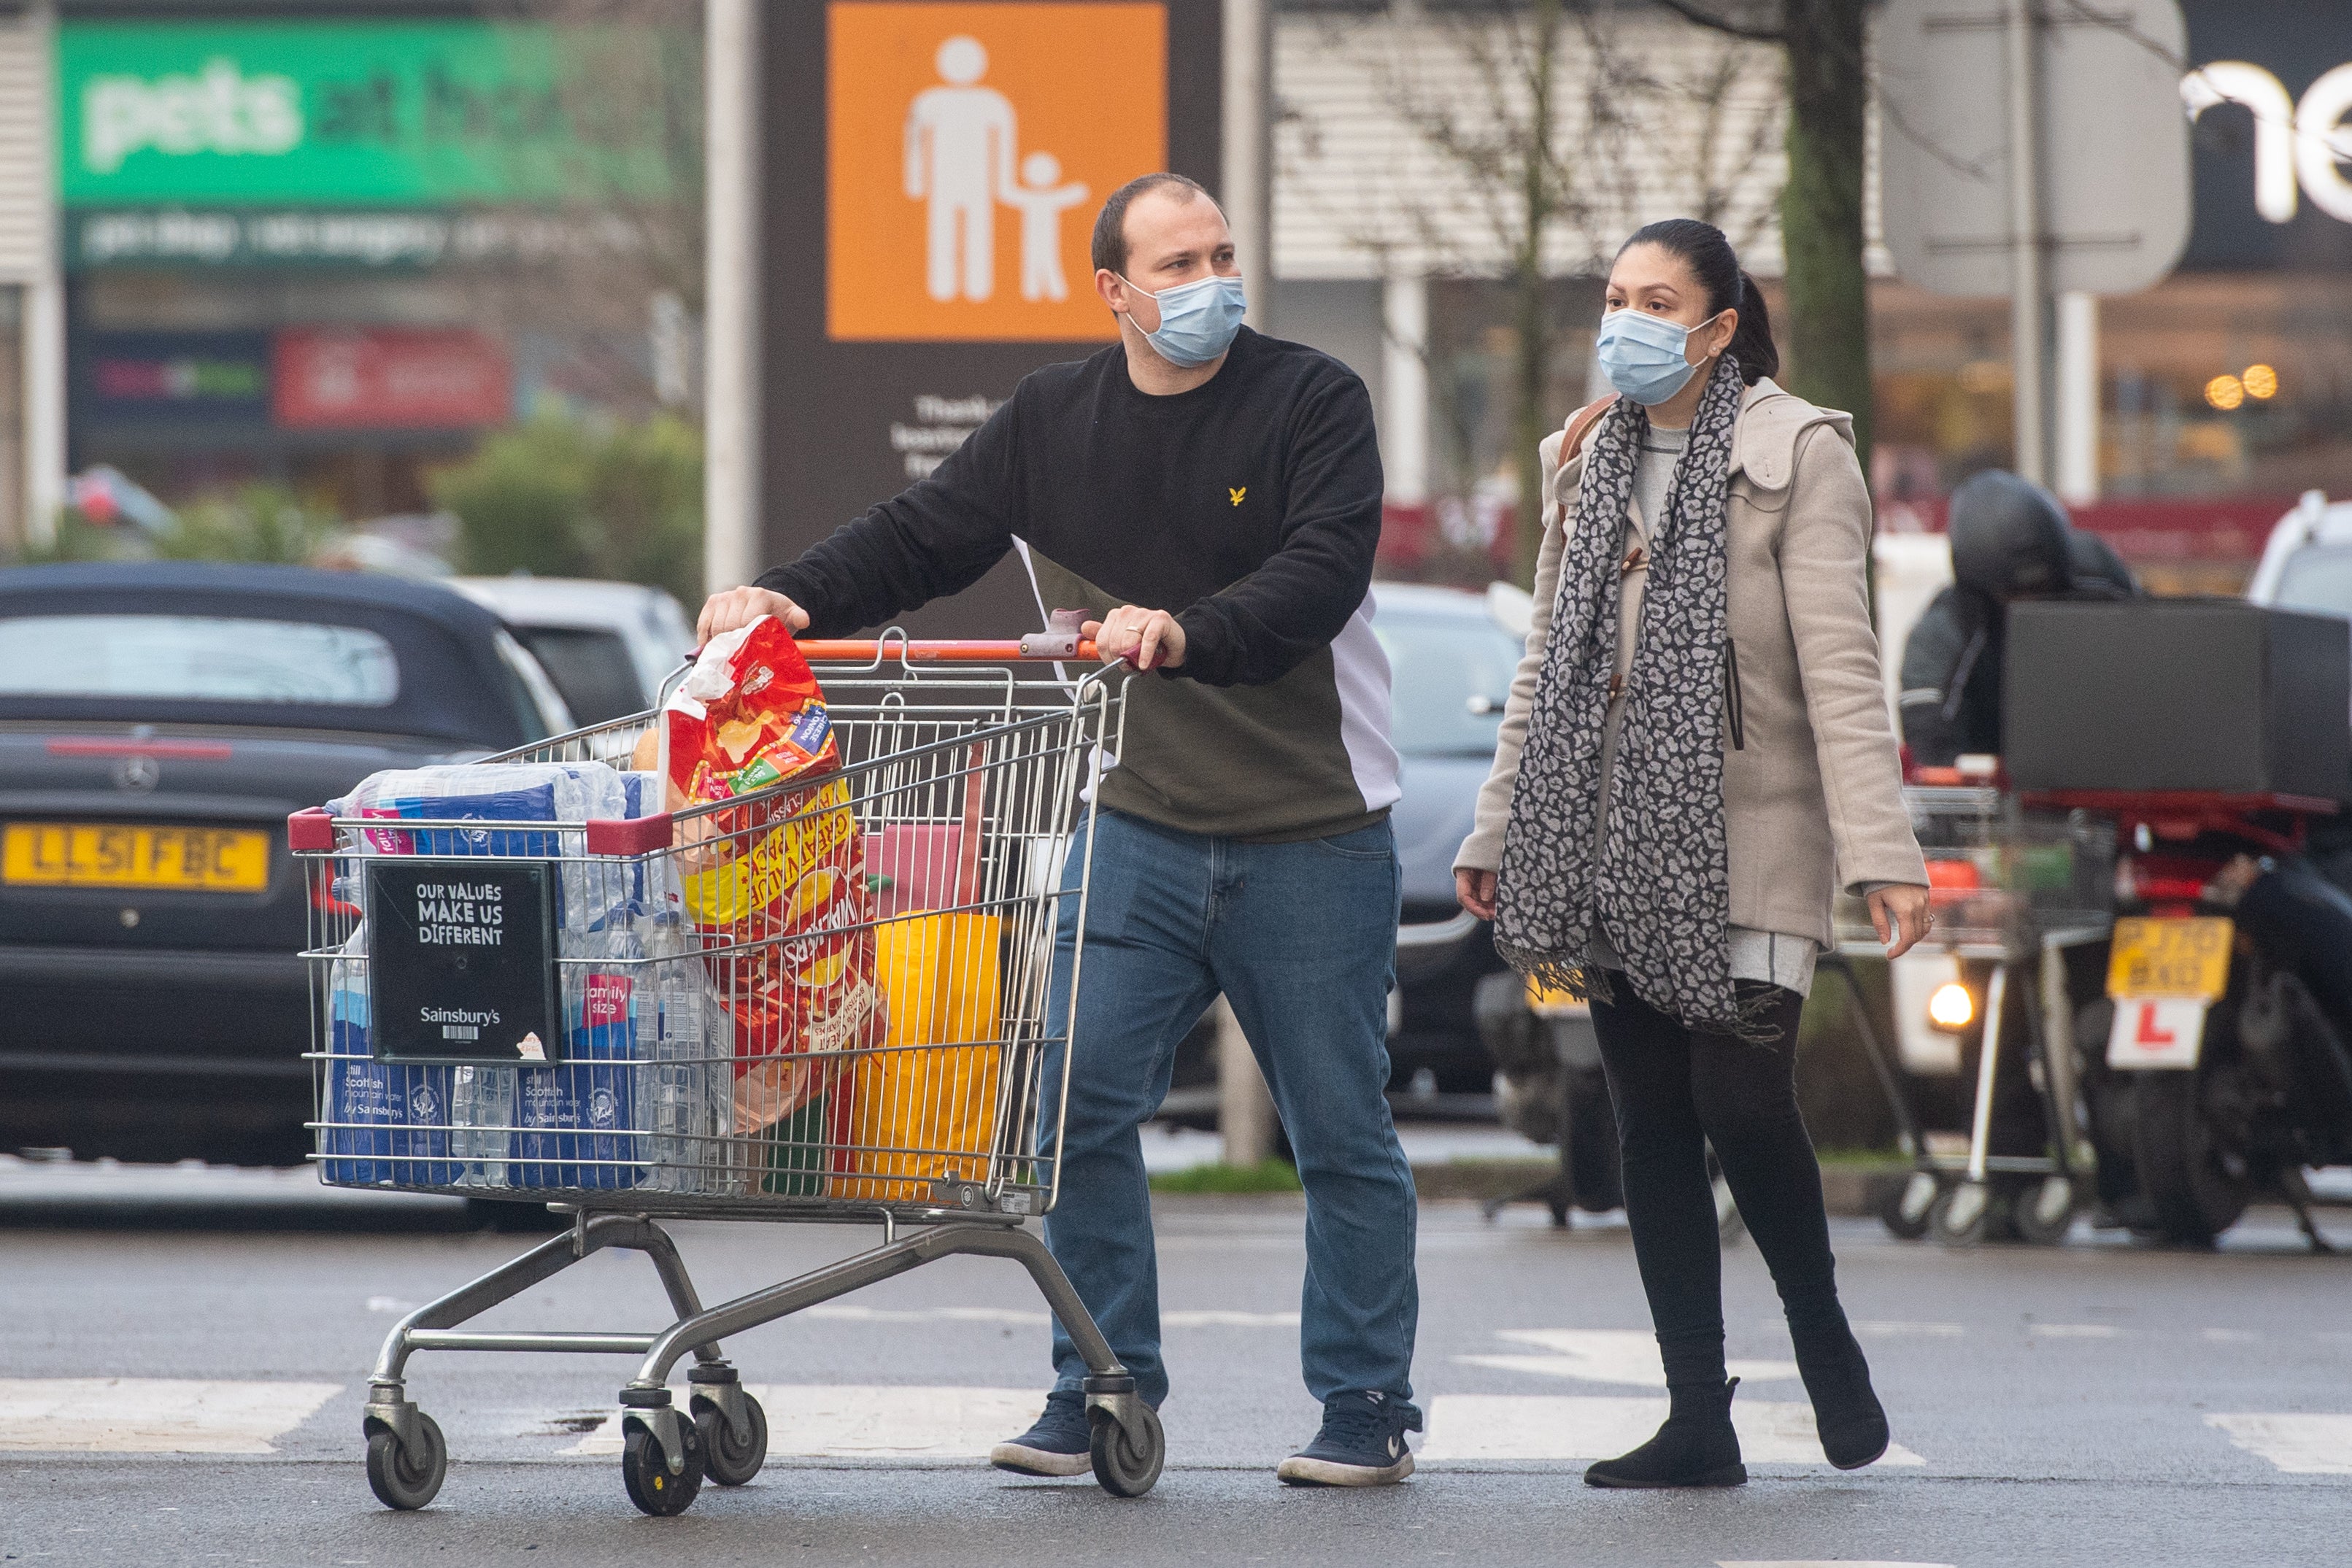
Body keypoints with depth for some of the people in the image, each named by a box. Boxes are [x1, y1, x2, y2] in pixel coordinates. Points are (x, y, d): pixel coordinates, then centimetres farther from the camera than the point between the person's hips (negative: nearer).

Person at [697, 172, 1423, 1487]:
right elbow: (922, 541, 10)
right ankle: (1104, 1392, 5)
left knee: (1342, 1131, 3)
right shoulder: (1053, 422, 8)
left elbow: (1319, 574, -20)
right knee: (1078, 1103, -5)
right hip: (1137, 826, 4)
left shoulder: (1313, 402, -6)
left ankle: (1369, 1408, 13)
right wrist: (794, 599, -7)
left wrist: (1189, 633, -36)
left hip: (1314, 841, -4)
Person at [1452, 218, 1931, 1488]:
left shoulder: (1796, 456, -5)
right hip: (1614, 840, 6)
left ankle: (1821, 1334, 12)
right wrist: (1498, 830, 18)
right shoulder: (1588, 458, 13)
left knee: (1741, 1100, -14)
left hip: (1744, 837, -5)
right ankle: (1699, 1422, 6)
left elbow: (1839, 665, -12)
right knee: (1651, 1121, 3)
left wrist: (1882, 853, -20)